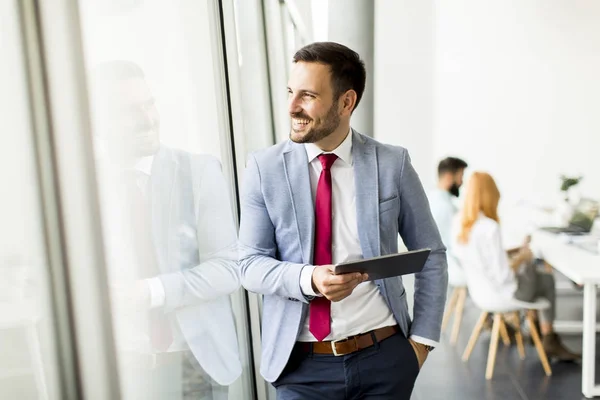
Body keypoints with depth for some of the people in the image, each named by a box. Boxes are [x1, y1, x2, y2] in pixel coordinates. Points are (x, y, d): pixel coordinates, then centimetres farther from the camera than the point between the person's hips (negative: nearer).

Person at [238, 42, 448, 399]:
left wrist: (422, 338, -2)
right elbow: (251, 264, -5)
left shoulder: (392, 164, -4)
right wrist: (308, 279, -22)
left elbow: (431, 256, 4)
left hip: (386, 356, 1)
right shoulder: (265, 168, -5)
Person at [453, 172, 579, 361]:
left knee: (532, 267, 28)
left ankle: (536, 326, 37)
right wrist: (522, 257, -10)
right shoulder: (489, 228, -31)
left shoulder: (461, 224, -8)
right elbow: (504, 276, -27)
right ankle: (549, 341, 35)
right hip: (502, 292, -7)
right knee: (547, 279, 22)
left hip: (477, 288, 7)